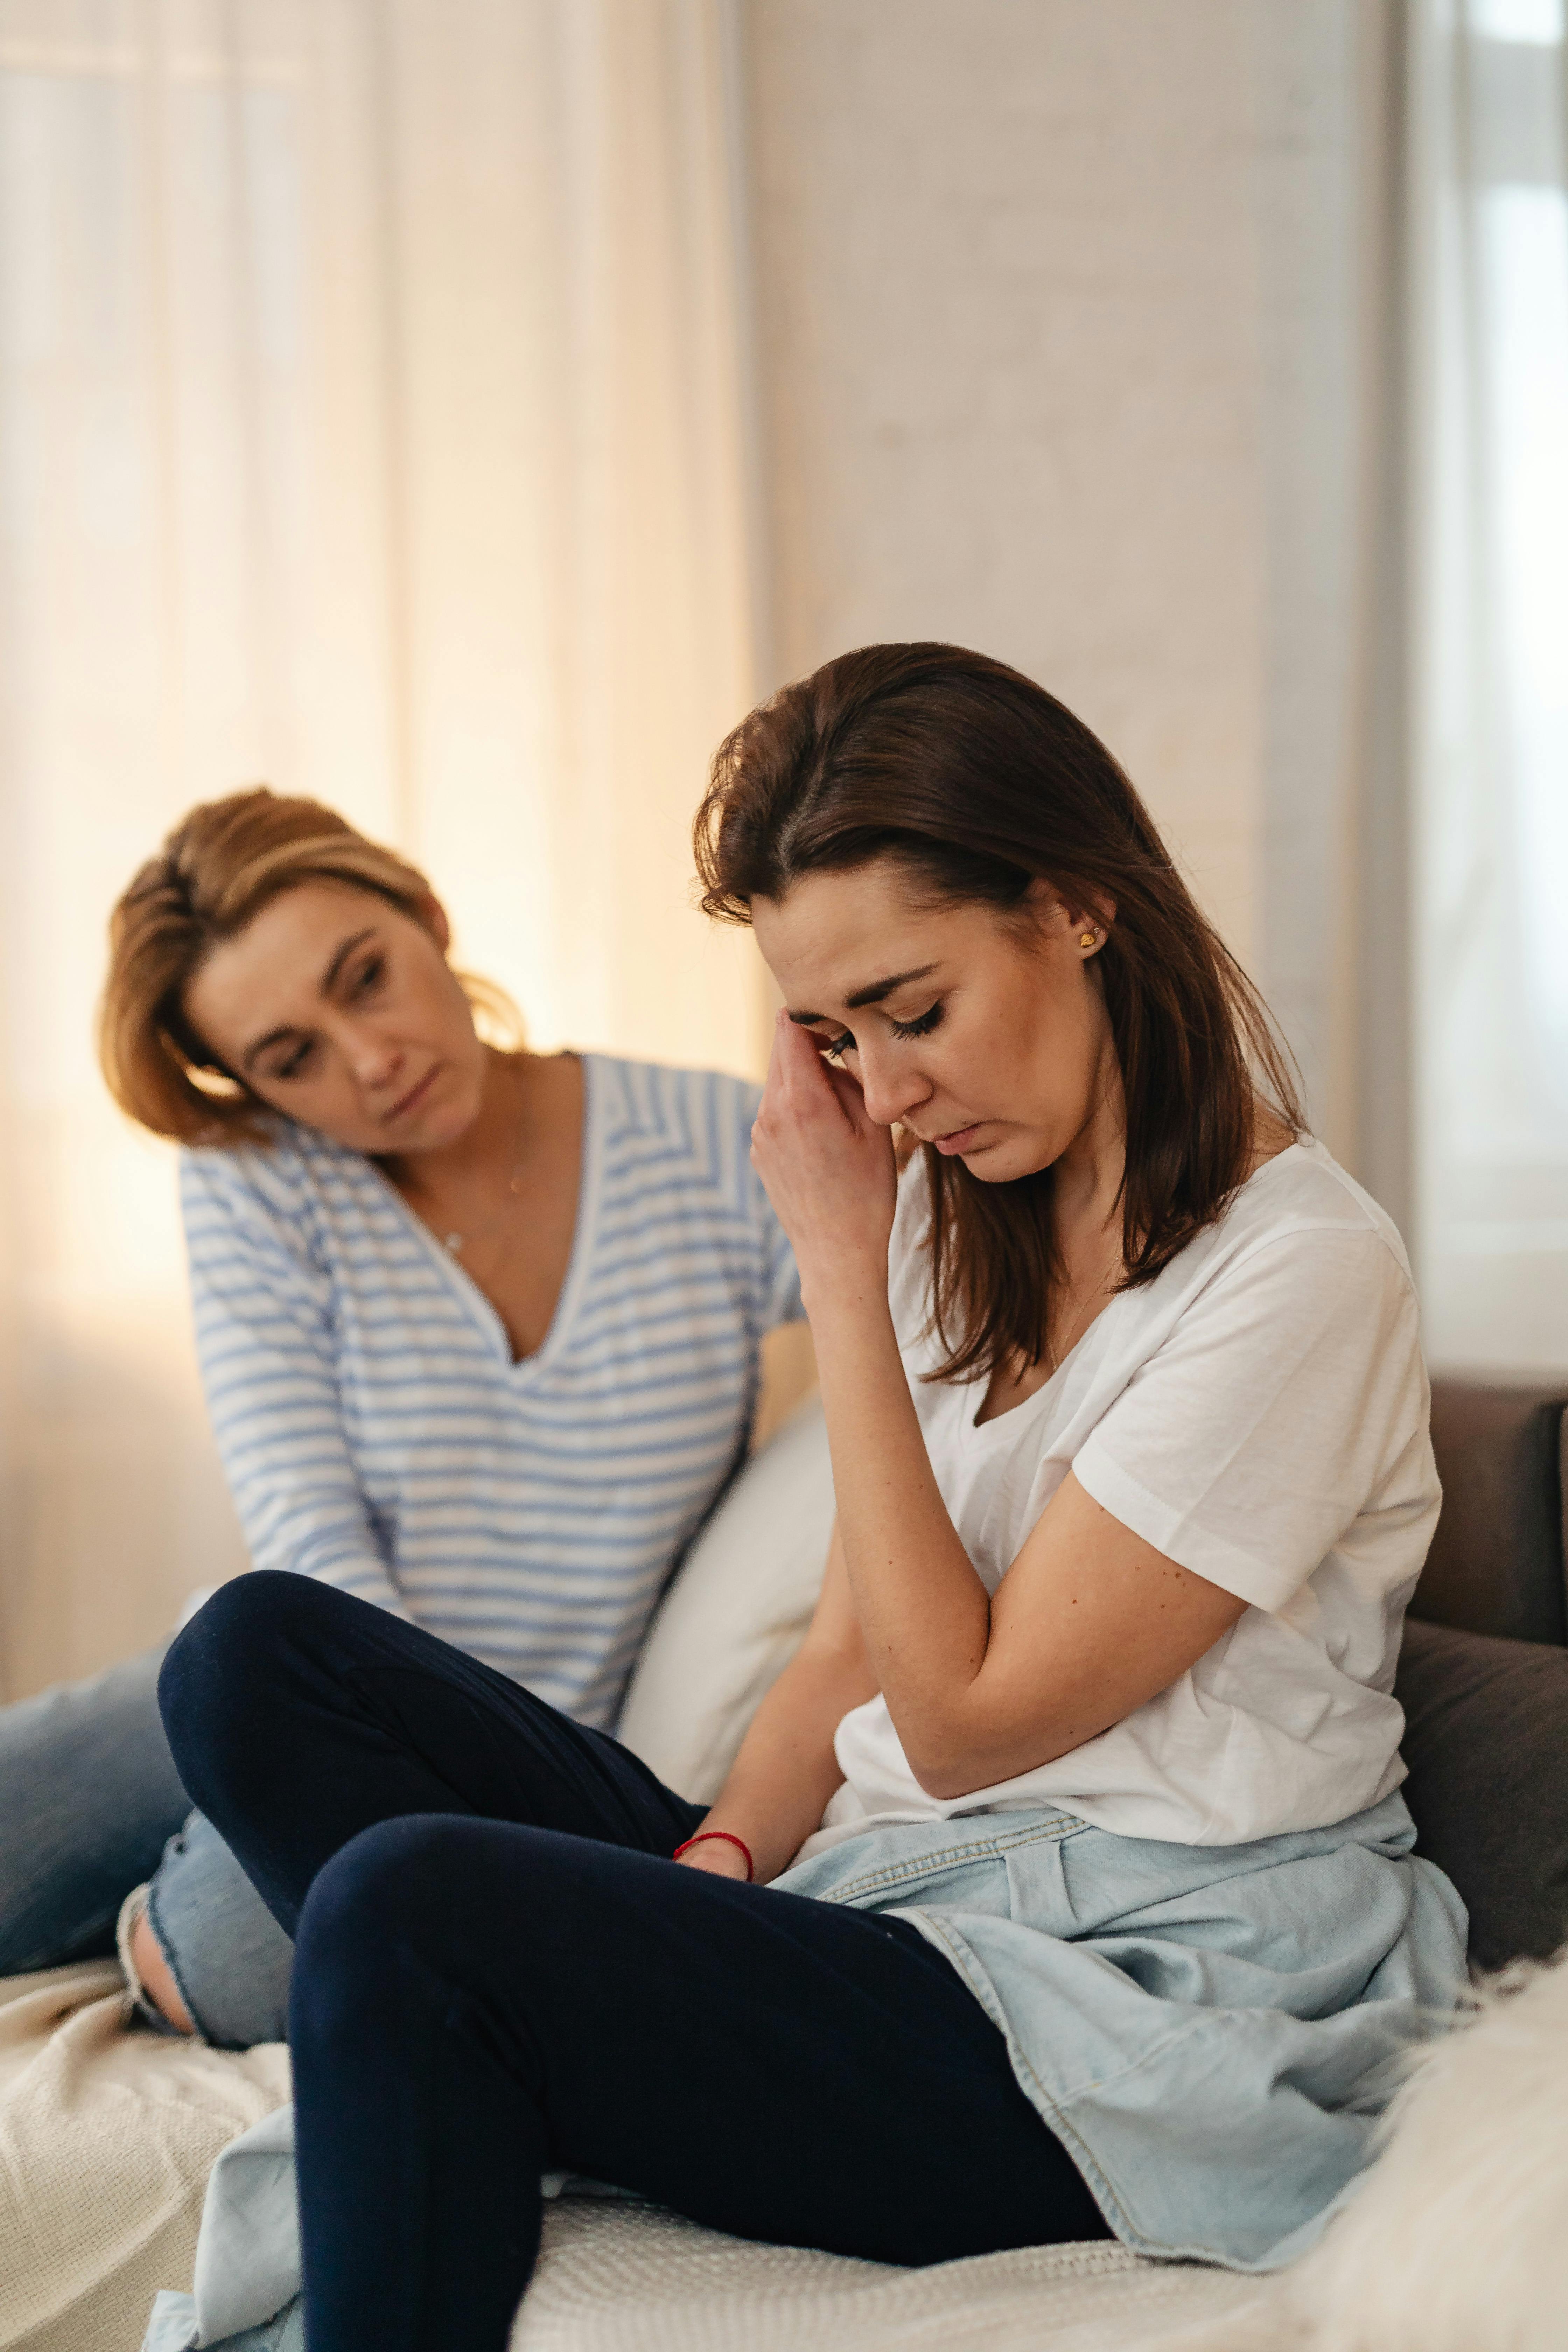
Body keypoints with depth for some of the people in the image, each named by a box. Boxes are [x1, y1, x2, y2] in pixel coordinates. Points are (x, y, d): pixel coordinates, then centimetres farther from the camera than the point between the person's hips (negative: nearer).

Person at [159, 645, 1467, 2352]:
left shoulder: (1303, 1274, -15)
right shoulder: (947, 1212, 11)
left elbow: (964, 1718, -14)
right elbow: (852, 1649, 12)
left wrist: (842, 1265, -13)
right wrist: (716, 1865, -9)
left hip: (1139, 2018, -8)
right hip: (880, 1894, 8)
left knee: (409, 1904, -27)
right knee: (261, 1655, -3)